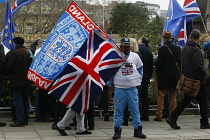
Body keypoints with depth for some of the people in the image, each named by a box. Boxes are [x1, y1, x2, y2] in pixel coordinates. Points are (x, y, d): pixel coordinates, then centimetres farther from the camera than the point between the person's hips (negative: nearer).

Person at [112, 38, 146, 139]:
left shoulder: (135, 56, 10)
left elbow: (140, 68, 23)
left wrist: (139, 80, 16)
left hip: (132, 88, 2)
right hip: (119, 88, -2)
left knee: (135, 110, 4)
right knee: (118, 111, 0)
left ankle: (137, 130, 13)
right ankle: (117, 131, 9)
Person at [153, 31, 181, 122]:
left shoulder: (162, 49, -12)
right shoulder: (178, 48, 5)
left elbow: (159, 62, -16)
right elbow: (180, 62, 8)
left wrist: (155, 63, 5)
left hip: (164, 77, -5)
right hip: (175, 76, 5)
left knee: (161, 96, 1)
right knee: (173, 96, 9)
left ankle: (159, 116, 0)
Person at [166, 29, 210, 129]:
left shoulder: (184, 48, 9)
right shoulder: (195, 49, -18)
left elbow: (181, 64, 17)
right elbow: (198, 66, -24)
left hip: (186, 79, 8)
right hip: (196, 80, -8)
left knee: (186, 100, 14)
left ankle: (172, 118, 6)